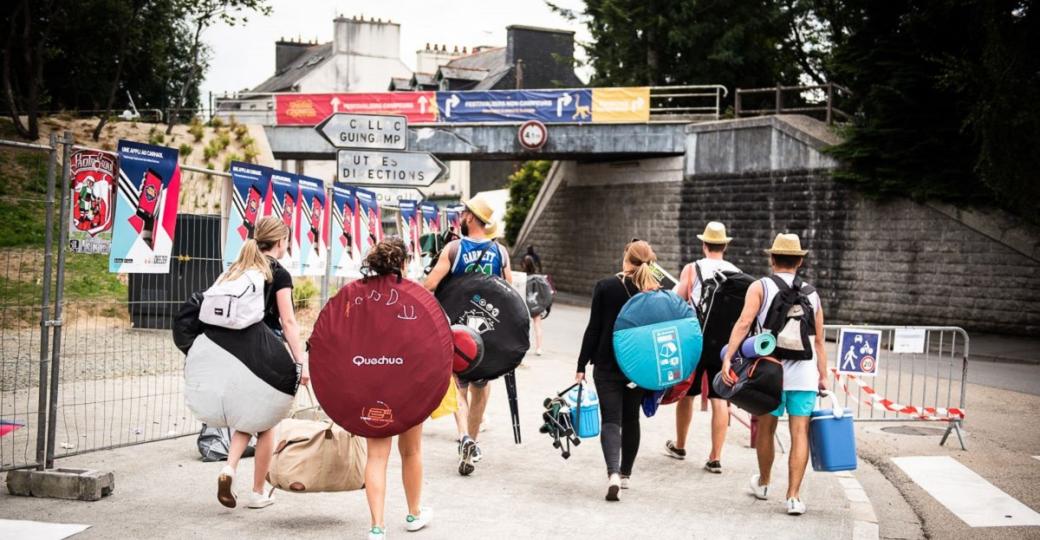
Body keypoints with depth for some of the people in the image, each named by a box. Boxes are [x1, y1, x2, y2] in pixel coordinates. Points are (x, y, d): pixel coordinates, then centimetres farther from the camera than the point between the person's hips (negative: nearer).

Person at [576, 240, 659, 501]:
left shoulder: (605, 287, -6)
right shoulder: (656, 292, -1)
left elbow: (594, 329, -6)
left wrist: (582, 366, -1)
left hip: (607, 365, -2)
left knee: (611, 419, -4)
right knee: (630, 419, 17)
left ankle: (613, 473, -24)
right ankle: (625, 474, 26)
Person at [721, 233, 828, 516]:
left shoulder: (760, 287, 2)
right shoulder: (811, 293, 13)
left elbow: (743, 324, -11)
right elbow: (819, 340, 12)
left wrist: (728, 358, -15)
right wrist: (823, 377, 15)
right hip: (805, 372, 2)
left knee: (766, 429, 16)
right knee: (799, 433, 2)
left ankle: (763, 483, 34)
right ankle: (793, 496, -4)